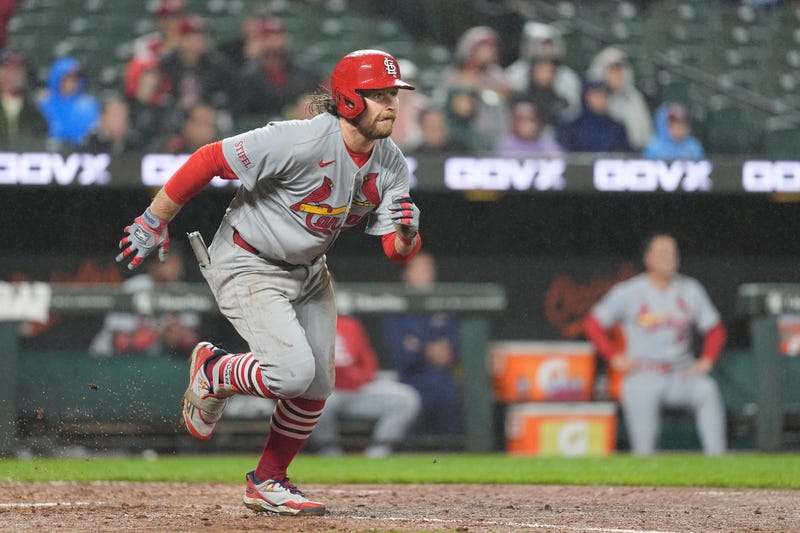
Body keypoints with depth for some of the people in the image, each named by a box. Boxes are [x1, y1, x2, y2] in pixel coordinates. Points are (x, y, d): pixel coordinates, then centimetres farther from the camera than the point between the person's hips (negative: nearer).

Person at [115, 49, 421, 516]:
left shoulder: (391, 164, -8)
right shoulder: (300, 142, -30)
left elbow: (398, 252, -5)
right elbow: (209, 160, -25)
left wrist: (407, 232, -30)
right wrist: (154, 223, -18)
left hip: (308, 273, 8)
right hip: (247, 266, -8)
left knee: (318, 385, 7)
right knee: (293, 369, -22)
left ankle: (268, 482, 25)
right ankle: (212, 370, 8)